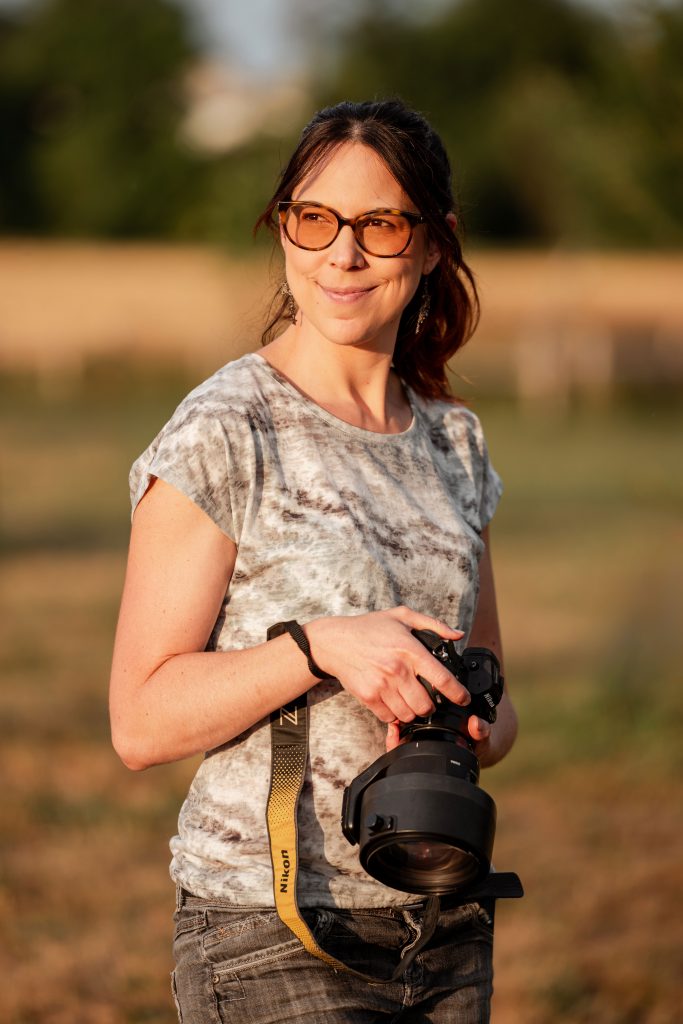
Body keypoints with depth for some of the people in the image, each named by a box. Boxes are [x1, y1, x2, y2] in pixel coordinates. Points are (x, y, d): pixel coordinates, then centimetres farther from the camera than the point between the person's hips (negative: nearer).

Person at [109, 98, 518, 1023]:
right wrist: (320, 646, -23)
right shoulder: (223, 435, -8)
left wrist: (467, 727, -6)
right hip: (274, 937, -6)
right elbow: (143, 720, -10)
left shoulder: (451, 439, 10)